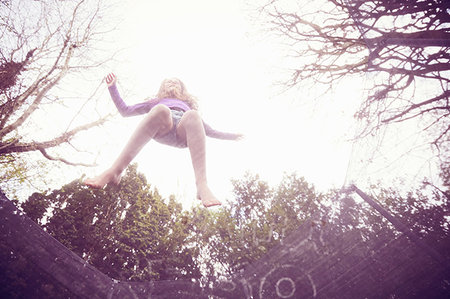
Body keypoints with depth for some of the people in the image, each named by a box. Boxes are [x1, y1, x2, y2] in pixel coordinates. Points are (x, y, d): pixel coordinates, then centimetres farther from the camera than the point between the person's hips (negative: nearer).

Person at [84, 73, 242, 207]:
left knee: (193, 115, -35)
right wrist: (113, 88, 31)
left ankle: (202, 185, -56)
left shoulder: (187, 105, 46)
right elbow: (125, 111, 39)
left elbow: (208, 131, 43)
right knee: (161, 110, -36)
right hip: (161, 130, 0)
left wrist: (230, 135, 38)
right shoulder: (157, 102, 43)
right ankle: (114, 171, -49)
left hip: (184, 134, 1)